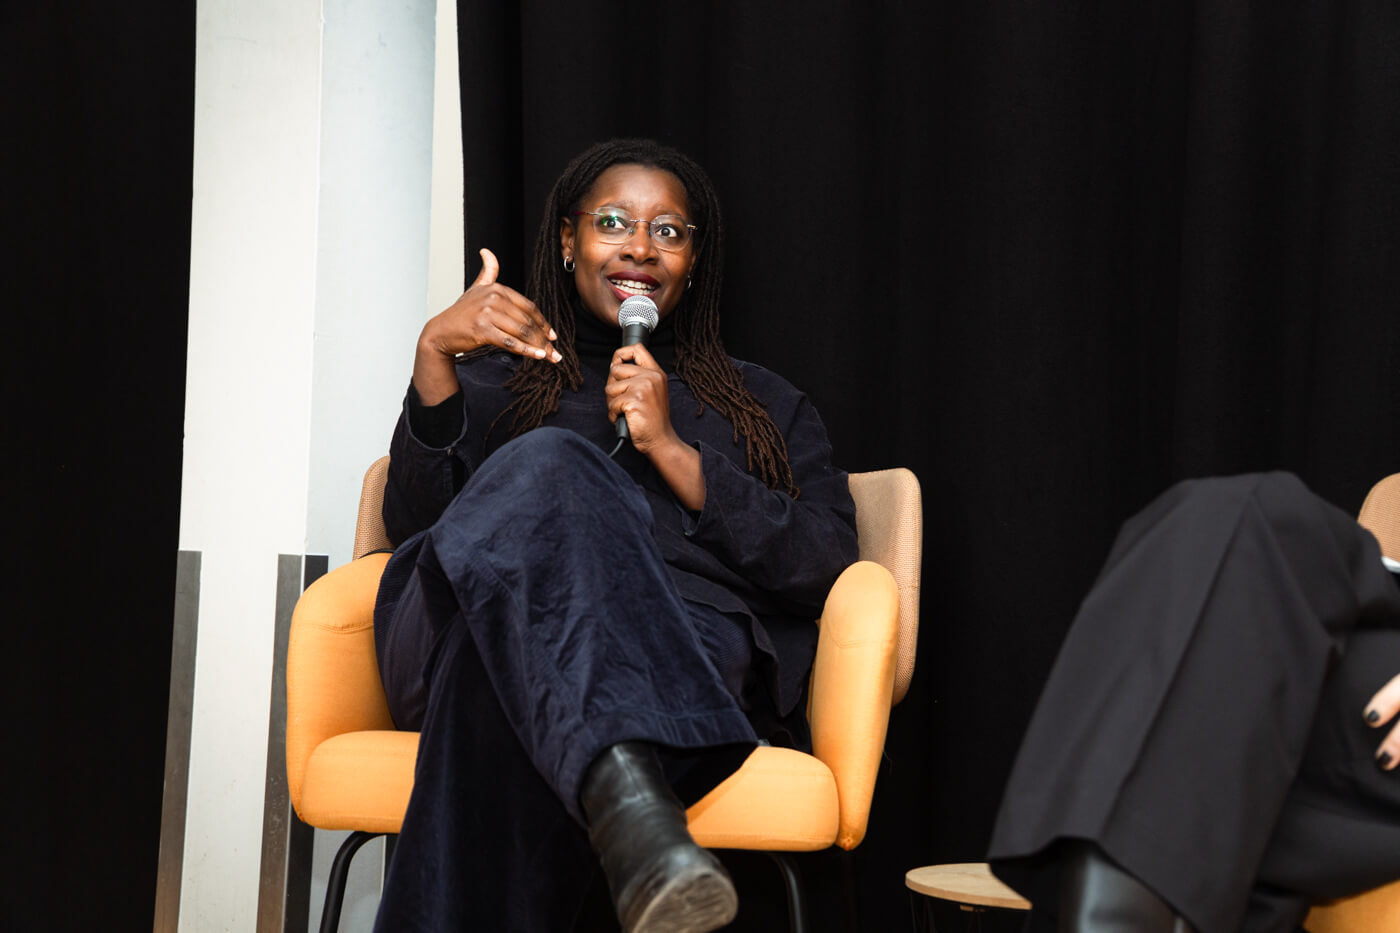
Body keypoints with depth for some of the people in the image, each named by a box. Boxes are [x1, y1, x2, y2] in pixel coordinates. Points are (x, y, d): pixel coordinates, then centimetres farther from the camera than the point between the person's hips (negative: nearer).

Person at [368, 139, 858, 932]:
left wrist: (670, 451, 3)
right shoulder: (494, 382, 32)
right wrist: (434, 355, -2)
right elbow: (418, 527, 11)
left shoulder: (766, 406, 32)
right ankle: (627, 798, -60)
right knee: (549, 467, -37)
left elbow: (826, 569, 12)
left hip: (691, 642, 0)